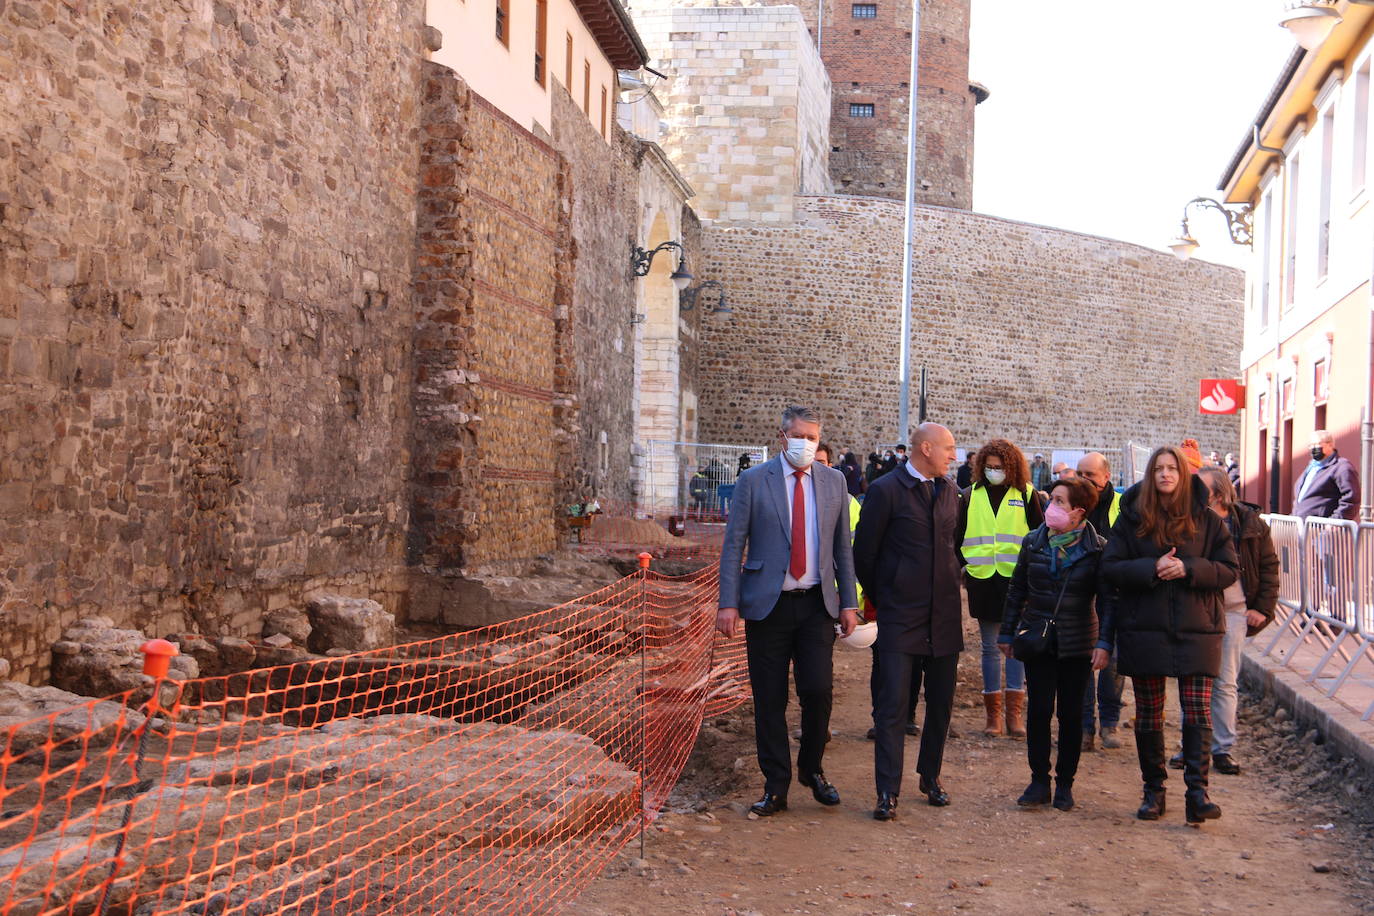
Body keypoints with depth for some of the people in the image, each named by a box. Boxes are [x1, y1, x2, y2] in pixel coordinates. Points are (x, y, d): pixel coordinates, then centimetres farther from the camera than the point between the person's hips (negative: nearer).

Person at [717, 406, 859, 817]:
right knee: (769, 699, 2)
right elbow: (733, 545, -1)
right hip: (767, 604, -2)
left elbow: (842, 546, 11)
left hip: (817, 604, 2)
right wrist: (729, 603, -9)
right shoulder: (753, 481, -1)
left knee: (818, 690, -6)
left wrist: (848, 602, 6)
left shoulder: (833, 481, 8)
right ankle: (776, 786, 14)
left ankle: (812, 769, 19)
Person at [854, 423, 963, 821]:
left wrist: (950, 583, 16)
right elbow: (864, 553, -2)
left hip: (944, 618, 6)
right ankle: (888, 792, -3)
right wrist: (879, 599, 6)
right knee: (892, 706, -7)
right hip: (900, 619, -6)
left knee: (941, 704, 12)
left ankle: (931, 777, 28)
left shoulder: (949, 491, 10)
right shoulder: (886, 490, -8)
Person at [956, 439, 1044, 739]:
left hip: (1016, 578, -2)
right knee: (990, 647, 7)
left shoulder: (1026, 495, 1)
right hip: (982, 579, 2)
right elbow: (959, 536, 15)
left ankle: (1014, 713, 4)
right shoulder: (971, 495, 7)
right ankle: (993, 713, 13)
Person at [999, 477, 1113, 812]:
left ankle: (1065, 783, 18)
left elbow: (1106, 598, -5)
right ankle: (1039, 781, 10)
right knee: (1039, 710, 0)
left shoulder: (1097, 548, -6)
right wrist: (1007, 633, 9)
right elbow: (1017, 591, 9)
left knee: (1070, 713, 6)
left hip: (1077, 644, -2)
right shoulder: (1033, 542, 2)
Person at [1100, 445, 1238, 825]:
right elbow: (1110, 567, -1)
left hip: (1196, 629, -1)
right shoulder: (1132, 518, 4)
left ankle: (1197, 791, -5)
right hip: (1144, 630, 1)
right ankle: (1153, 790, 17)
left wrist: (1189, 569, -15)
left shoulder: (1207, 520, 4)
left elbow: (1228, 570, 1)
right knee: (1148, 714, 7)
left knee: (1198, 712, -9)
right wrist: (1151, 569, -17)